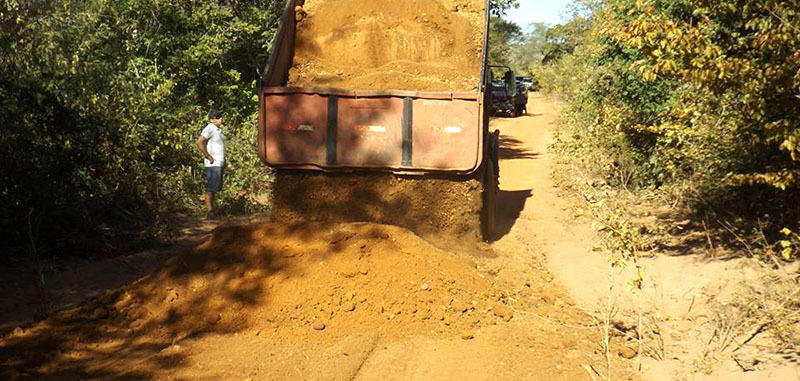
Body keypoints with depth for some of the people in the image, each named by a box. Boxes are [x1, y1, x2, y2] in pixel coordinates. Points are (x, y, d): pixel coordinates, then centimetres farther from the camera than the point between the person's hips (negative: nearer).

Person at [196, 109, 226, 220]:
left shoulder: (218, 130, 15)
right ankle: (209, 211, -8)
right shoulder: (209, 129, -12)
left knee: (215, 188, 12)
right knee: (210, 188, -8)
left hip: (219, 164, 9)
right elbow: (199, 142, -22)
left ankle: (211, 208, 18)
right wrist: (209, 157, -19)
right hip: (213, 164, -9)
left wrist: (223, 161, 17)